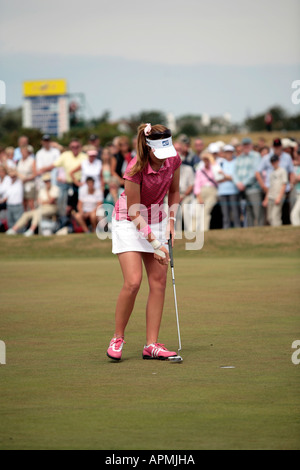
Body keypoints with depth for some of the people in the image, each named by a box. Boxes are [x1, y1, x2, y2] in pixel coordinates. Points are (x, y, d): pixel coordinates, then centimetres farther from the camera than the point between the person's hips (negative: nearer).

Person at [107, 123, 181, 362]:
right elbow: (134, 212, -22)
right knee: (133, 281, -17)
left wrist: (171, 220, -4)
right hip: (129, 221, -5)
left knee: (159, 281, -4)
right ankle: (118, 338, 0)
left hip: (156, 218, 5)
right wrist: (155, 244, -25)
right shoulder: (135, 169, -28)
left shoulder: (174, 160, -12)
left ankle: (152, 344, -1)